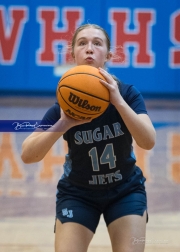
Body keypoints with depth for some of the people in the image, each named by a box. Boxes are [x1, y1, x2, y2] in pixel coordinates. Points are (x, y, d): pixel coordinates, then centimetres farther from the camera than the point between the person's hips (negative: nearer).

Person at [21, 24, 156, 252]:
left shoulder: (127, 94, -18)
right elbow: (27, 155, -25)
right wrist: (64, 124, -40)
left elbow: (148, 142, -32)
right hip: (77, 193, 0)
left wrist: (118, 101, -43)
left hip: (125, 190, 0)